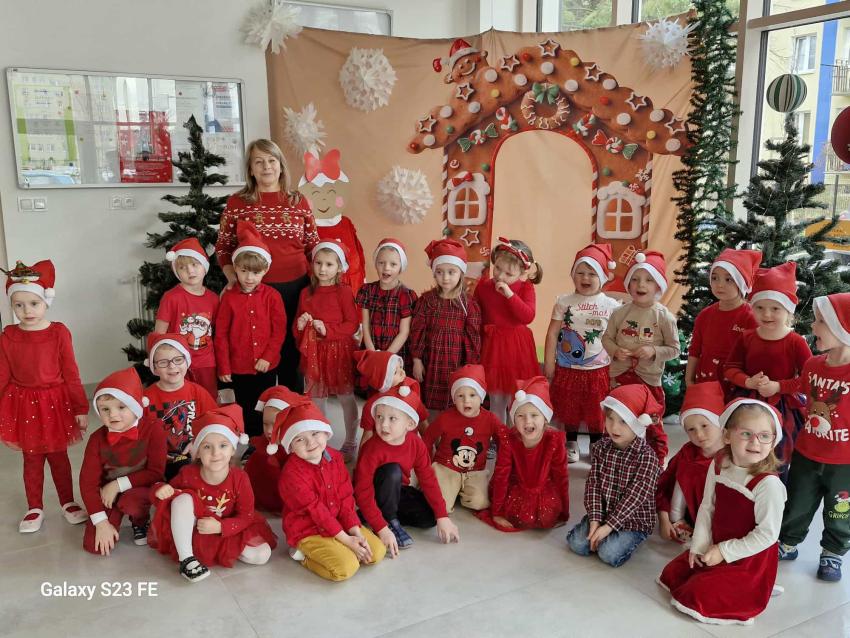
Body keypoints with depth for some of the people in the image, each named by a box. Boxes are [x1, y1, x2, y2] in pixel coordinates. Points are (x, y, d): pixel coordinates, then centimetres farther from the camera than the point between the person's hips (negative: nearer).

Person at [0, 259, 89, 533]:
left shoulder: (59, 332, -10)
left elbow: (71, 374, -7)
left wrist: (81, 408, -5)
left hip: (55, 402, -1)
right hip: (23, 405, 1)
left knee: (58, 456, 12)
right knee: (32, 459, 12)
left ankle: (68, 503, 29)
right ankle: (35, 508, 29)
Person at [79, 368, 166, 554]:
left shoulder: (153, 431, -19)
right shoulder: (97, 439, -12)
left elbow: (156, 473, -17)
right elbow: (88, 481, -12)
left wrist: (119, 484, -23)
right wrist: (101, 522, -17)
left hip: (140, 489, -2)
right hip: (107, 495, 2)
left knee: (130, 501, -37)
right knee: (94, 546, -13)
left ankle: (141, 521, 0)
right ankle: (117, 515, 18)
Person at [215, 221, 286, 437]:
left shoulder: (272, 296, -4)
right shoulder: (228, 297, -5)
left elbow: (279, 330, -4)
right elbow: (221, 334, -2)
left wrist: (268, 357, -12)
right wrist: (224, 367, -3)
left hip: (266, 367, 0)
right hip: (239, 367, 0)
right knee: (246, 412, 11)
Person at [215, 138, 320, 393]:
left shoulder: (298, 201, 7)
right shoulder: (237, 203, 4)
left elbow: (313, 245, 11)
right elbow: (223, 246, 8)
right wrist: (232, 276, -6)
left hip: (295, 287, 1)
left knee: (292, 352, 9)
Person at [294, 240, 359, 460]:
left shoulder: (344, 292, -7)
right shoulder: (306, 293, 8)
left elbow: (353, 324, -11)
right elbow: (297, 326, 15)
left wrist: (327, 329, -20)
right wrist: (300, 325, -7)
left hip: (339, 352, -4)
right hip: (314, 353, 4)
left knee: (346, 397, 6)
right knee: (316, 398, 12)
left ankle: (350, 444, 18)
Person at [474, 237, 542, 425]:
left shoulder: (525, 288, -6)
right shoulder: (483, 286, -1)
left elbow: (528, 316, -21)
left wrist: (509, 294, -26)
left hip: (517, 347, -1)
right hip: (492, 346, 2)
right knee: (496, 400, 12)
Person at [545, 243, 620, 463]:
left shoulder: (611, 306, -4)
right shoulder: (564, 302, -4)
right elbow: (552, 333, -1)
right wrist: (548, 363, -3)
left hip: (598, 369, 0)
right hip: (567, 368, 1)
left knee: (596, 411, 12)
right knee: (569, 409, 13)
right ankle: (571, 445, 31)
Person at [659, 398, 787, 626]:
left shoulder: (769, 484, -27)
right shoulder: (718, 466, -7)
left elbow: (767, 534, -22)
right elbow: (707, 507, 1)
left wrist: (724, 552, -18)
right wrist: (699, 545, -6)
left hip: (750, 559, -7)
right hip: (715, 548, 7)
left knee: (699, 594, -12)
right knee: (672, 573, 11)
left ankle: (751, 590, 9)